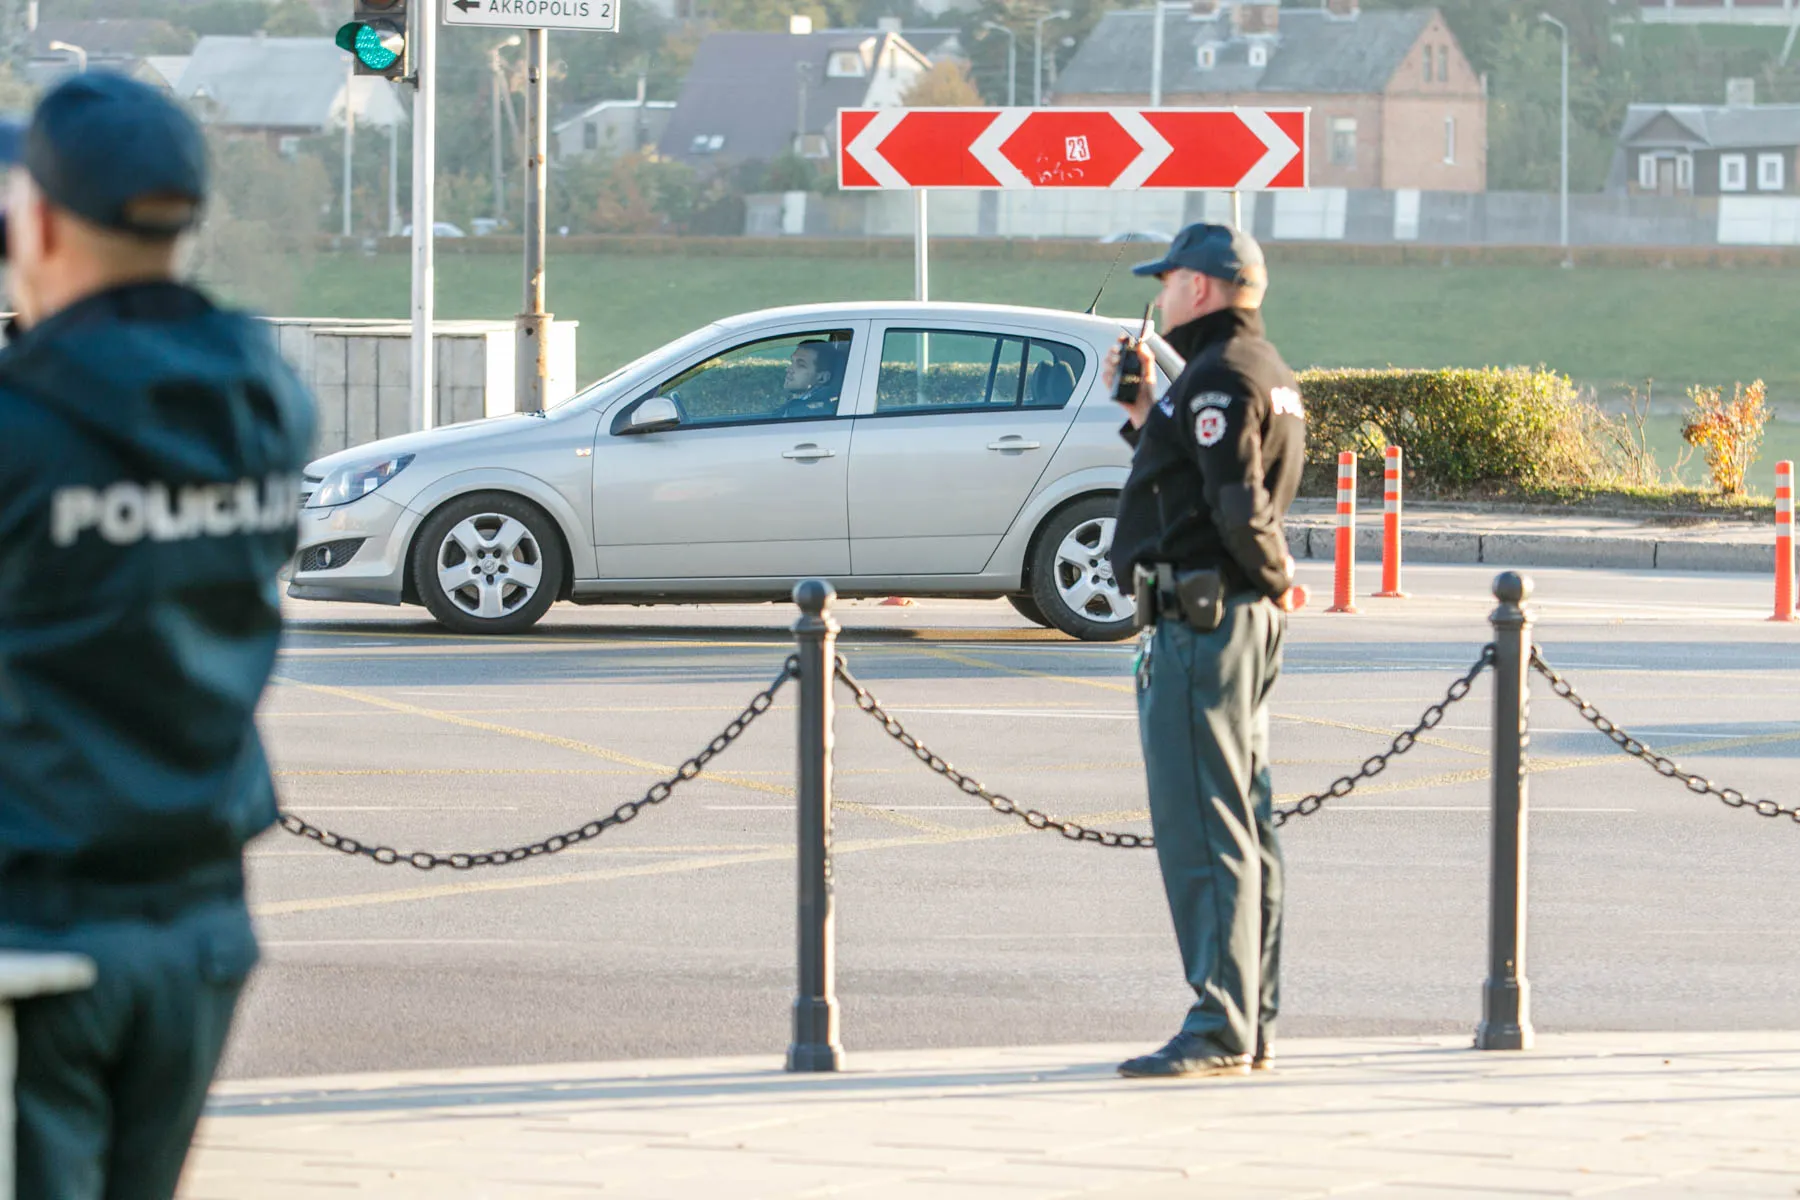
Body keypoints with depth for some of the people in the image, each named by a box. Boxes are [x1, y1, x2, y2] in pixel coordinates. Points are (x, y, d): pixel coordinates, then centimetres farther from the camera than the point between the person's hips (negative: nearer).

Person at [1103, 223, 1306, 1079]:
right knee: (1244, 827, 13)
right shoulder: (1265, 370, 18)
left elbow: (1238, 503, -24)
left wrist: (1275, 580, -9)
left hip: (1200, 622, -11)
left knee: (1201, 830, -10)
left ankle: (1219, 1031, -11)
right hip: (1246, 622, 11)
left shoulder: (1219, 376, -15)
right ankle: (1253, 1024, 17)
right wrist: (1144, 413, 15)